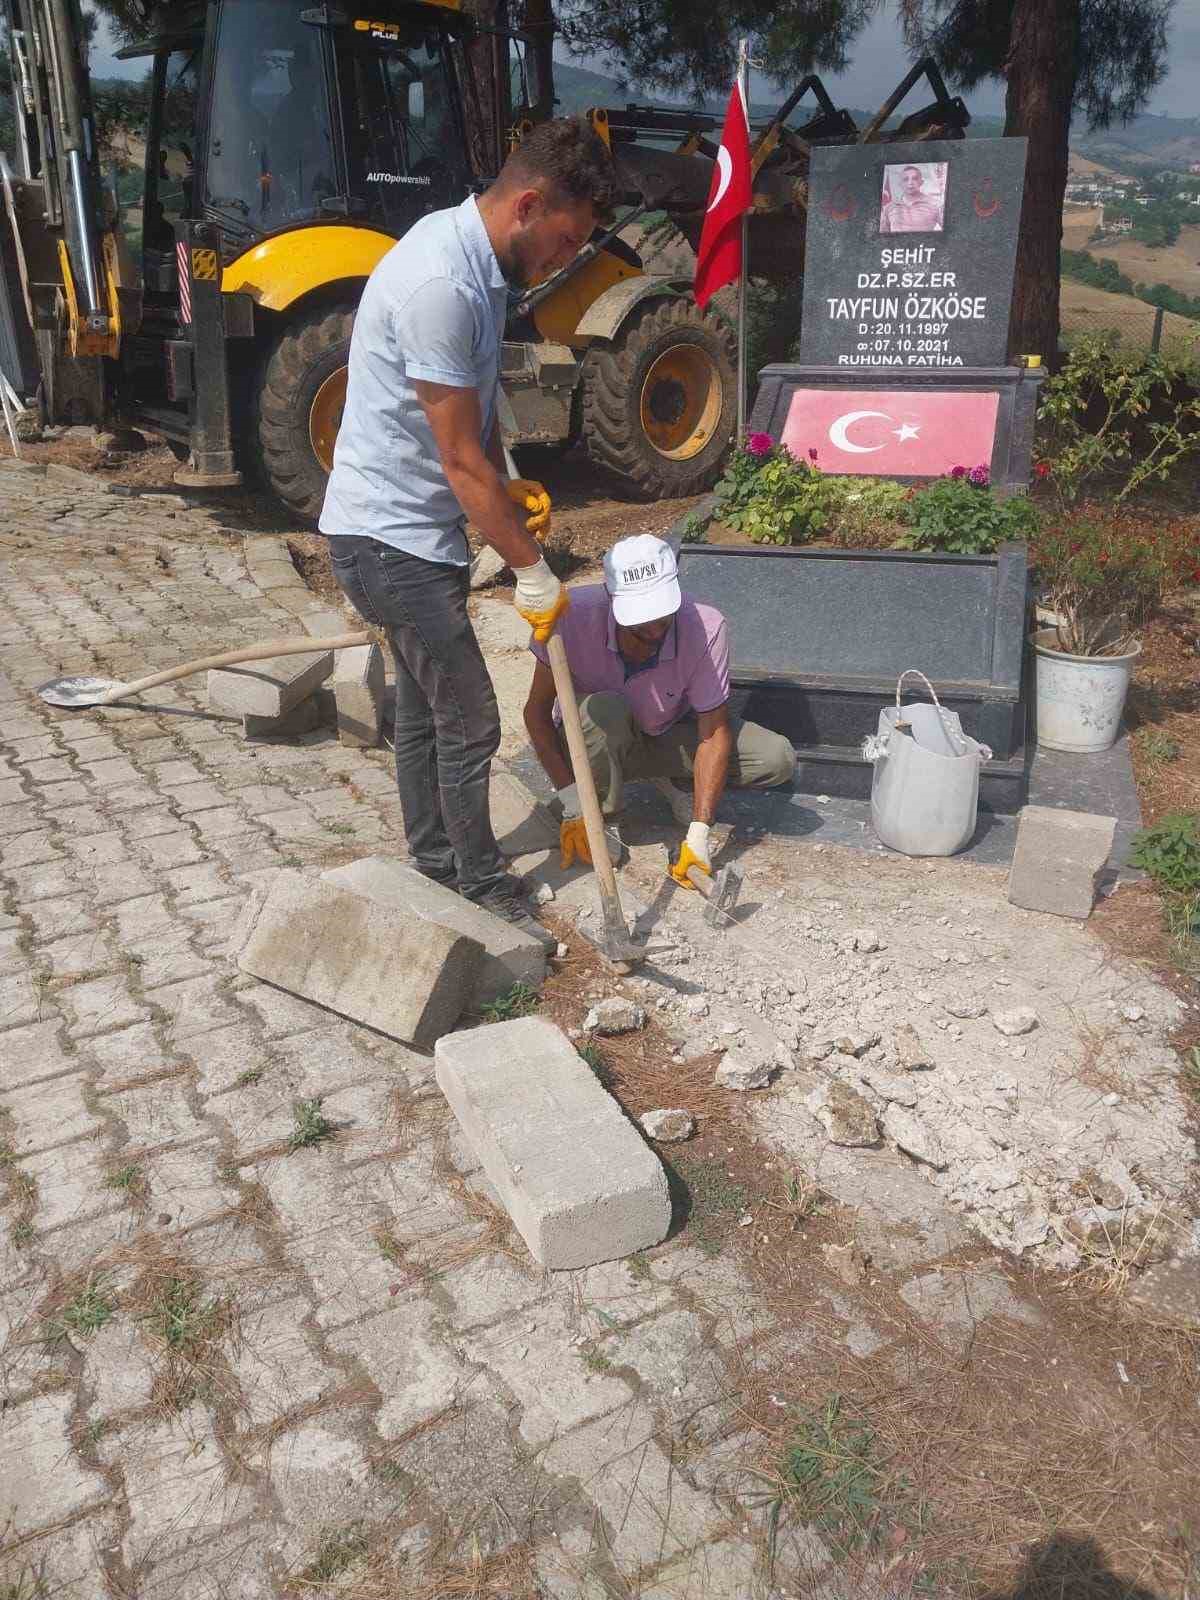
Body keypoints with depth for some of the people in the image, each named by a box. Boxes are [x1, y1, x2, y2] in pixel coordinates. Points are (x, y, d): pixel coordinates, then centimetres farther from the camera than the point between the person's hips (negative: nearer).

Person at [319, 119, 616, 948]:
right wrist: (534, 574, -15)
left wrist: (512, 488, 3)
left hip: (422, 530, 10)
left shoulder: (478, 261, 7)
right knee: (470, 721, -3)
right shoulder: (438, 283, -25)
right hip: (391, 537, -10)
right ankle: (485, 891, 14)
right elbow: (461, 460, -23)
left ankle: (436, 873, 32)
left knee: (426, 710, 17)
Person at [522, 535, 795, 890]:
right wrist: (573, 803, -28)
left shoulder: (706, 627, -29)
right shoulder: (576, 615, -32)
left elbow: (715, 732, -24)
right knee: (604, 708, -38)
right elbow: (537, 710, -22)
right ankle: (600, 815, -11)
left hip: (666, 735, 2)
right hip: (592, 741, -1)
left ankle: (670, 777, 8)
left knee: (777, 759, -17)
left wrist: (698, 835, -30)